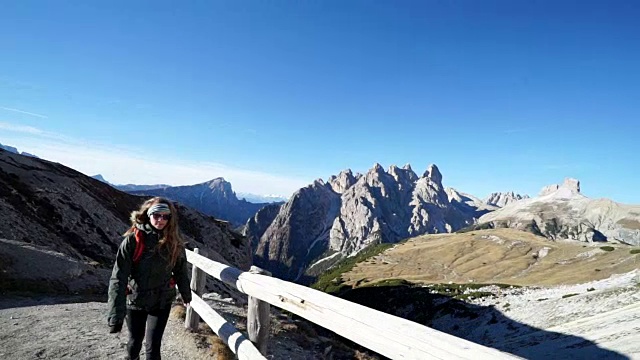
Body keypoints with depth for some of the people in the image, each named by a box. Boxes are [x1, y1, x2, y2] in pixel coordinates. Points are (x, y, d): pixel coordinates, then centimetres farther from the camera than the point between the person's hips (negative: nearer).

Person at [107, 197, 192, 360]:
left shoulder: (173, 241, -10)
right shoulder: (133, 239, -19)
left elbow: (180, 269, 2)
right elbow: (118, 277, -21)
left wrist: (186, 295, 14)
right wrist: (116, 315, -25)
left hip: (162, 302, 1)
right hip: (135, 301, -1)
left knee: (153, 345, -1)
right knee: (135, 341, 20)